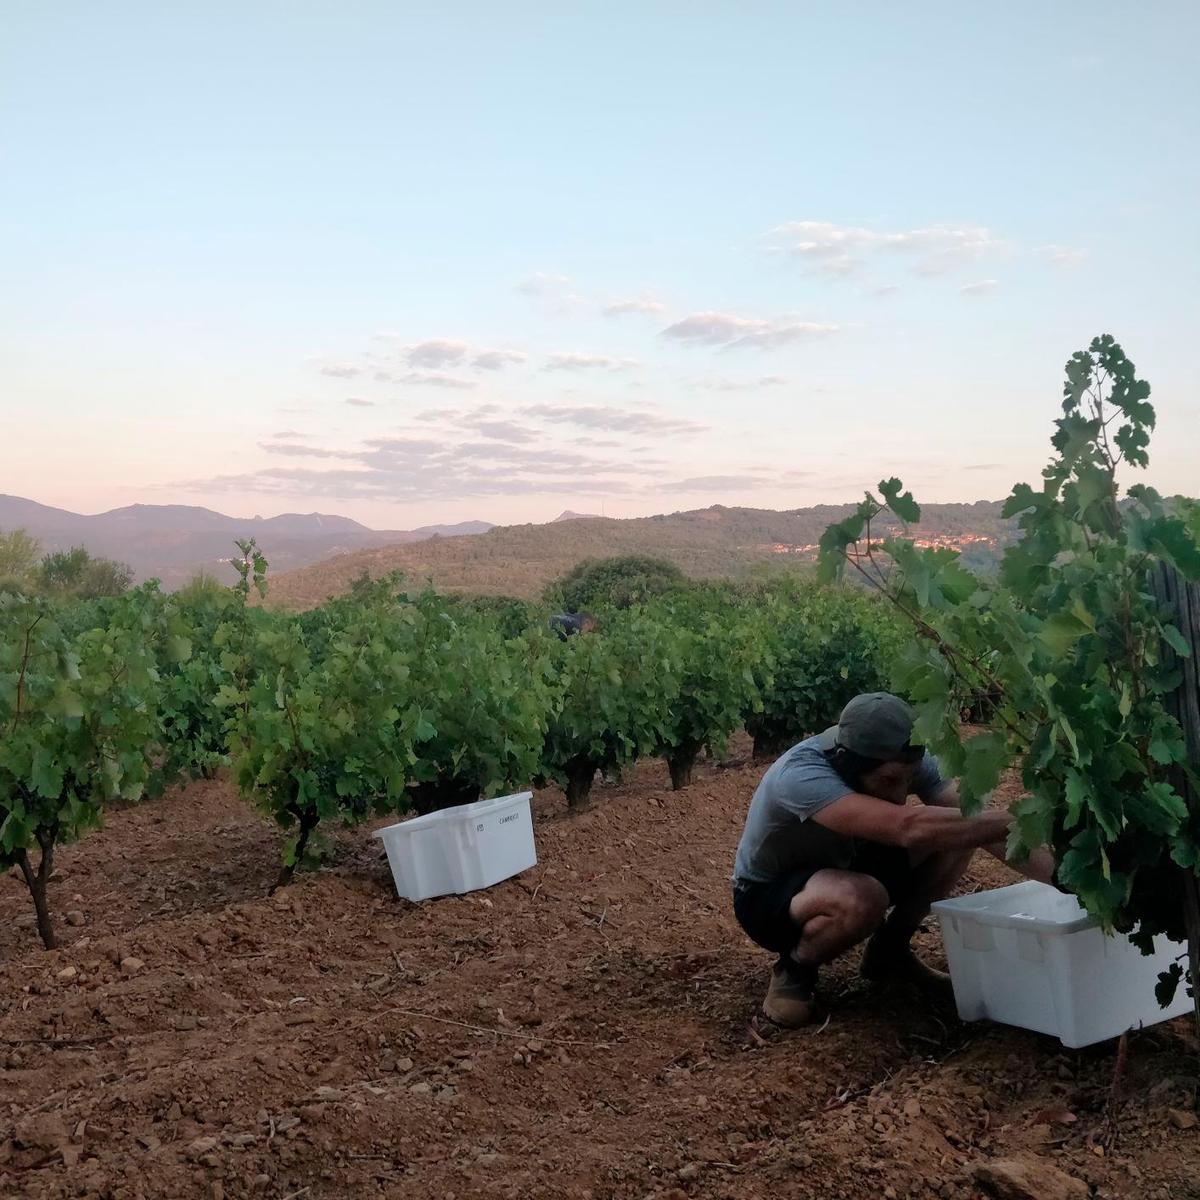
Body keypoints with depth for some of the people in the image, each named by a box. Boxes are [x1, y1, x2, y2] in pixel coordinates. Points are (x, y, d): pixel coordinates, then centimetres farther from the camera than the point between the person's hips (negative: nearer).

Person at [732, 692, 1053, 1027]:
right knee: (862, 898, -40)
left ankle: (889, 950, 7)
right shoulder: (800, 775, -39)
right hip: (766, 896, -6)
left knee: (958, 833, -13)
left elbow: (977, 818, -23)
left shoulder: (901, 763, -19)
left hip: (842, 868, 7)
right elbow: (908, 828, -51)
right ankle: (794, 970, -7)